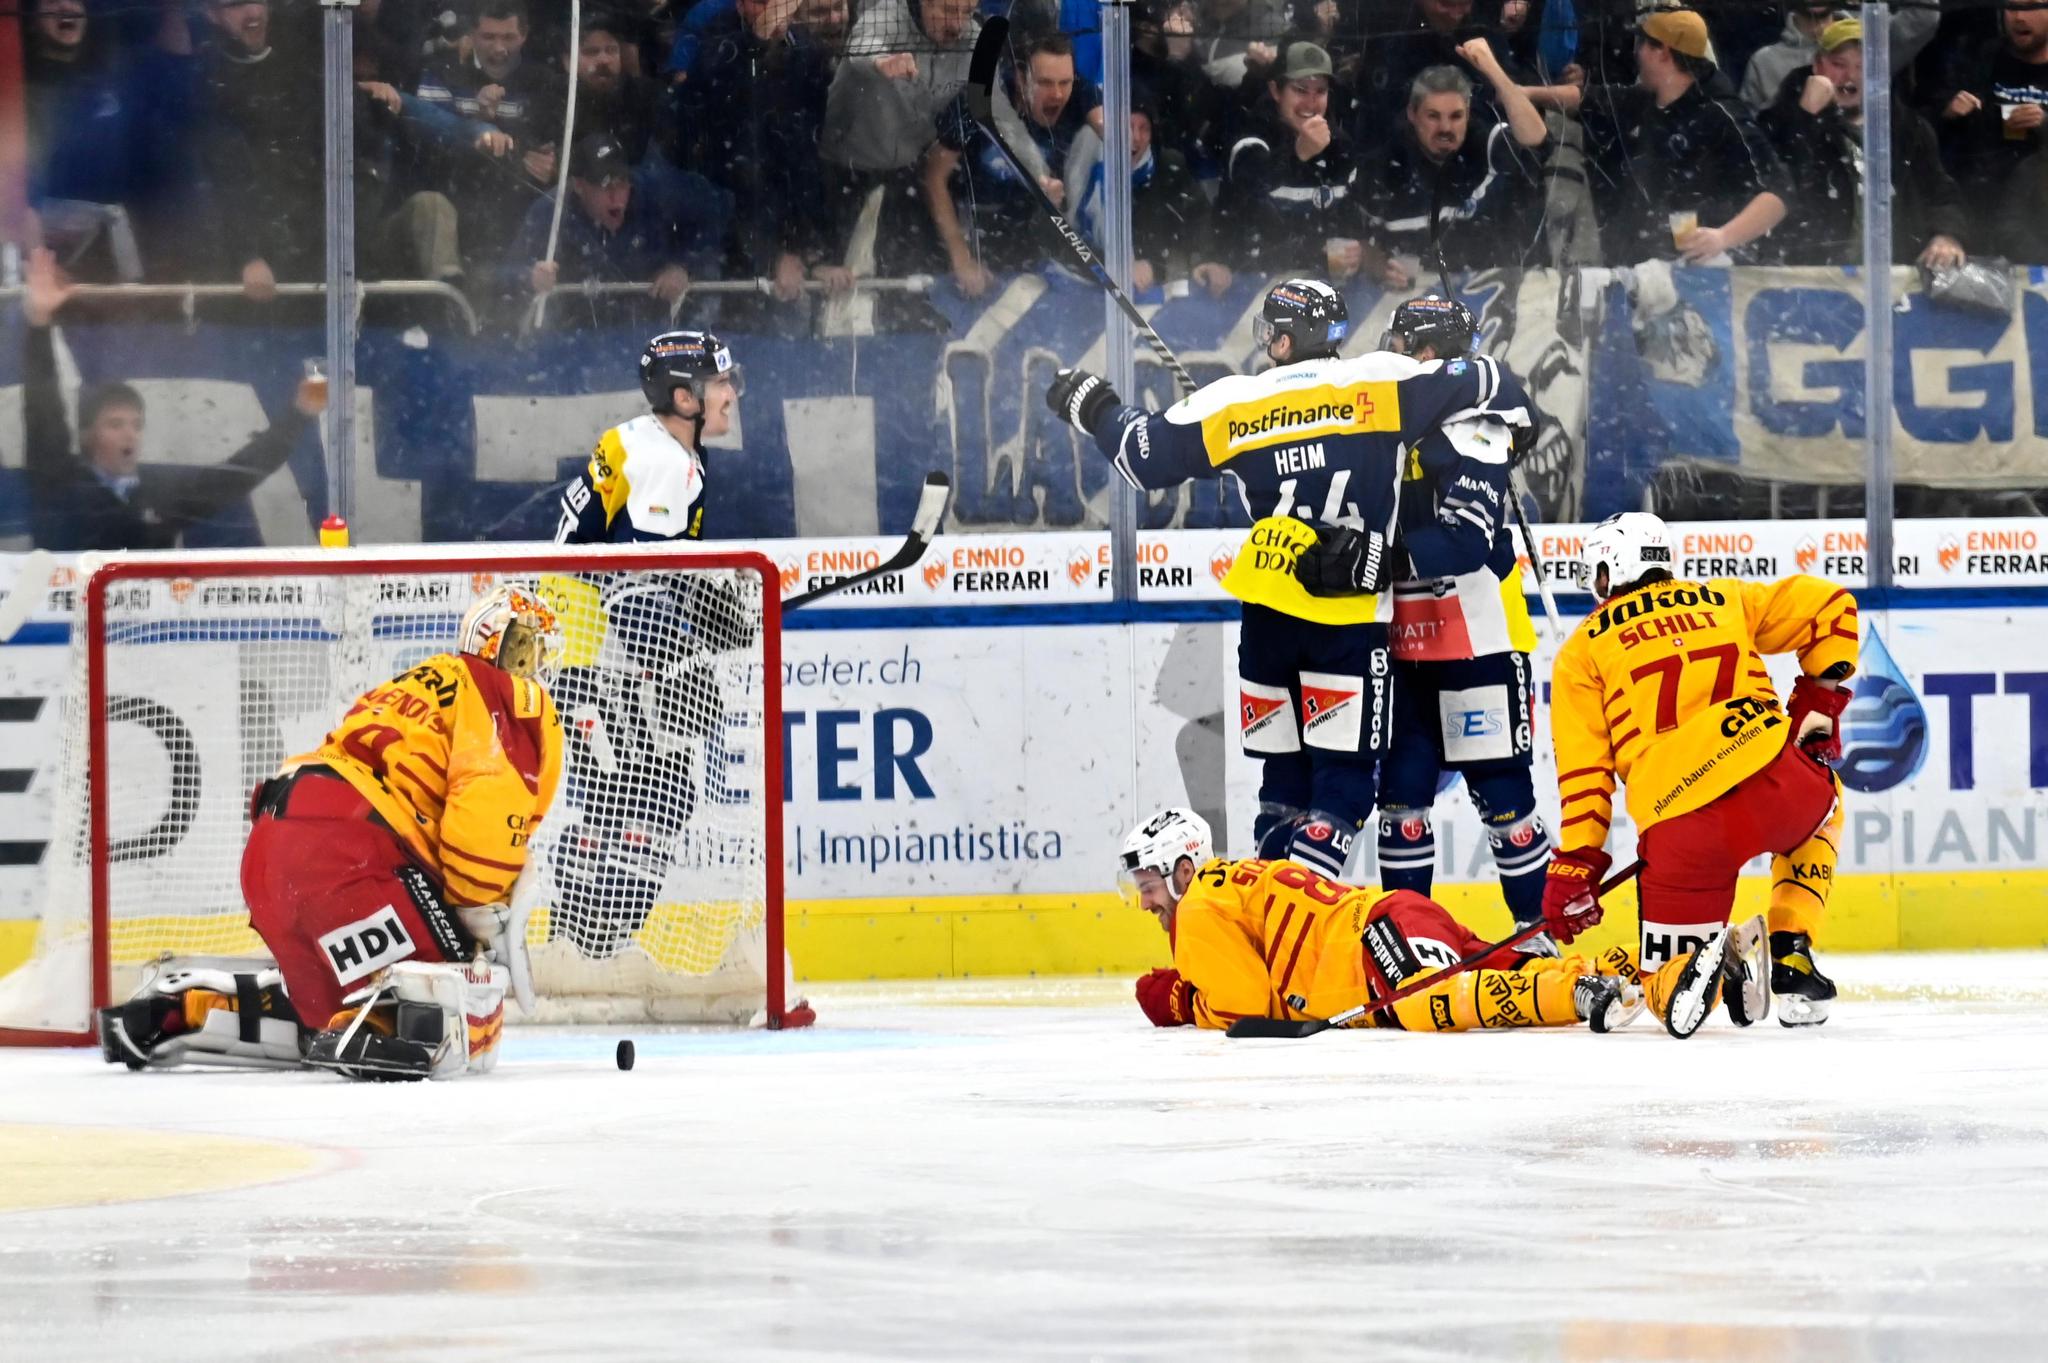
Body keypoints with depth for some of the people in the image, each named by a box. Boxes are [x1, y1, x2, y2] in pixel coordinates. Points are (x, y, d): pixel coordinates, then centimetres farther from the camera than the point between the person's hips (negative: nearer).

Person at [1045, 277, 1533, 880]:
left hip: (1268, 610, 3)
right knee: (1344, 779, -2)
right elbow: (1487, 387, -5)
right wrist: (1511, 419, 18)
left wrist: (1094, 409, 28)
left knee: (1286, 778, 16)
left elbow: (1146, 456, 10)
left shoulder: (1235, 402, 3)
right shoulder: (1382, 384, -4)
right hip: (1350, 623, -3)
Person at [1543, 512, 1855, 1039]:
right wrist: (1818, 700, 29)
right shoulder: (1724, 601, 24)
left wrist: (1573, 866, 11)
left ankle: (1706, 963, -26)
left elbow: (1584, 770, 8)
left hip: (1677, 827, -2)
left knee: (1668, 990, 11)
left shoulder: (1583, 651, 16)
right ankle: (1791, 955, 21)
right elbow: (1830, 606, 24)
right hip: (1775, 786, 2)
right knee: (1821, 813, 40)